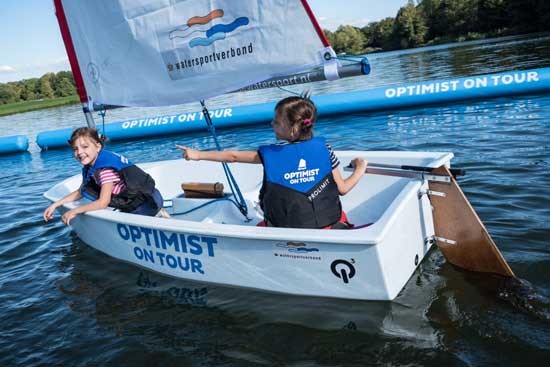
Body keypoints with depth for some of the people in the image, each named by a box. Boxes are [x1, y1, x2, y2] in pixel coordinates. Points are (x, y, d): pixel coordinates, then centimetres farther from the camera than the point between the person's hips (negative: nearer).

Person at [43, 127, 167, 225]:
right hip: (131, 201, 10)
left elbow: (103, 202, -26)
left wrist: (74, 211, -16)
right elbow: (80, 192, 16)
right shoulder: (89, 166, 4)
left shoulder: (105, 167, -23)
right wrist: (56, 205, 9)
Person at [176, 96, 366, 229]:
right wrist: (360, 170, 19)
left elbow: (233, 156, 2)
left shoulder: (271, 153, -9)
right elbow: (342, 189, -1)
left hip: (289, 229, -1)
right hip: (330, 225, 2)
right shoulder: (323, 148, -5)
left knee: (261, 226, 28)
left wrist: (198, 154, 14)